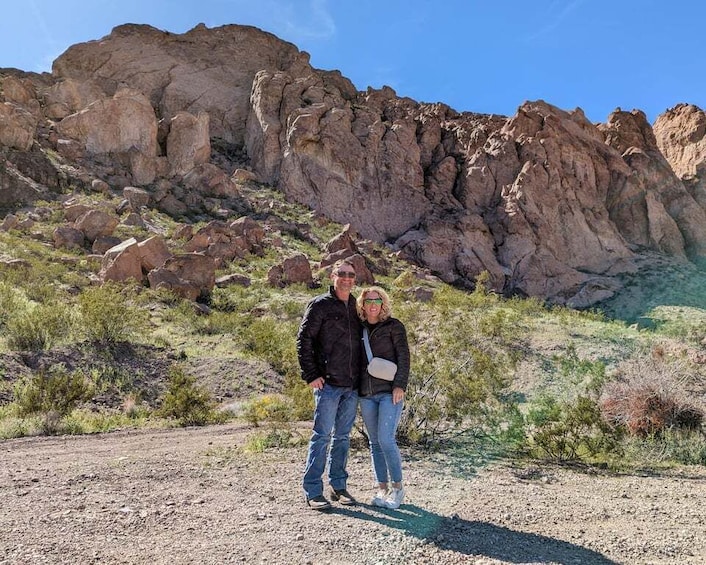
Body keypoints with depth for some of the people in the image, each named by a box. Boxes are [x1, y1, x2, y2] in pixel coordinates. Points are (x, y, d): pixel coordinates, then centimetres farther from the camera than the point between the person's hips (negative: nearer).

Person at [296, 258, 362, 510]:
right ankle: (313, 491, 7)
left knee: (343, 437, 13)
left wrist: (362, 376, 13)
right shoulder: (320, 305, -5)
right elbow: (303, 340, -7)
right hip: (328, 384, -6)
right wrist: (311, 375, -12)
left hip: (352, 386, 6)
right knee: (322, 436, -2)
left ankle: (339, 486, 25)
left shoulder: (356, 307, 13)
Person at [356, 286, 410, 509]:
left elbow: (403, 356, -6)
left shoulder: (393, 326, -1)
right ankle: (382, 489, 17)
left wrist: (400, 385, -15)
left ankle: (397, 487, 5)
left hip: (390, 391, -5)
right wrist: (355, 390, 11)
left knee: (386, 439, -11)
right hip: (366, 394, 5)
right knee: (374, 442, 8)